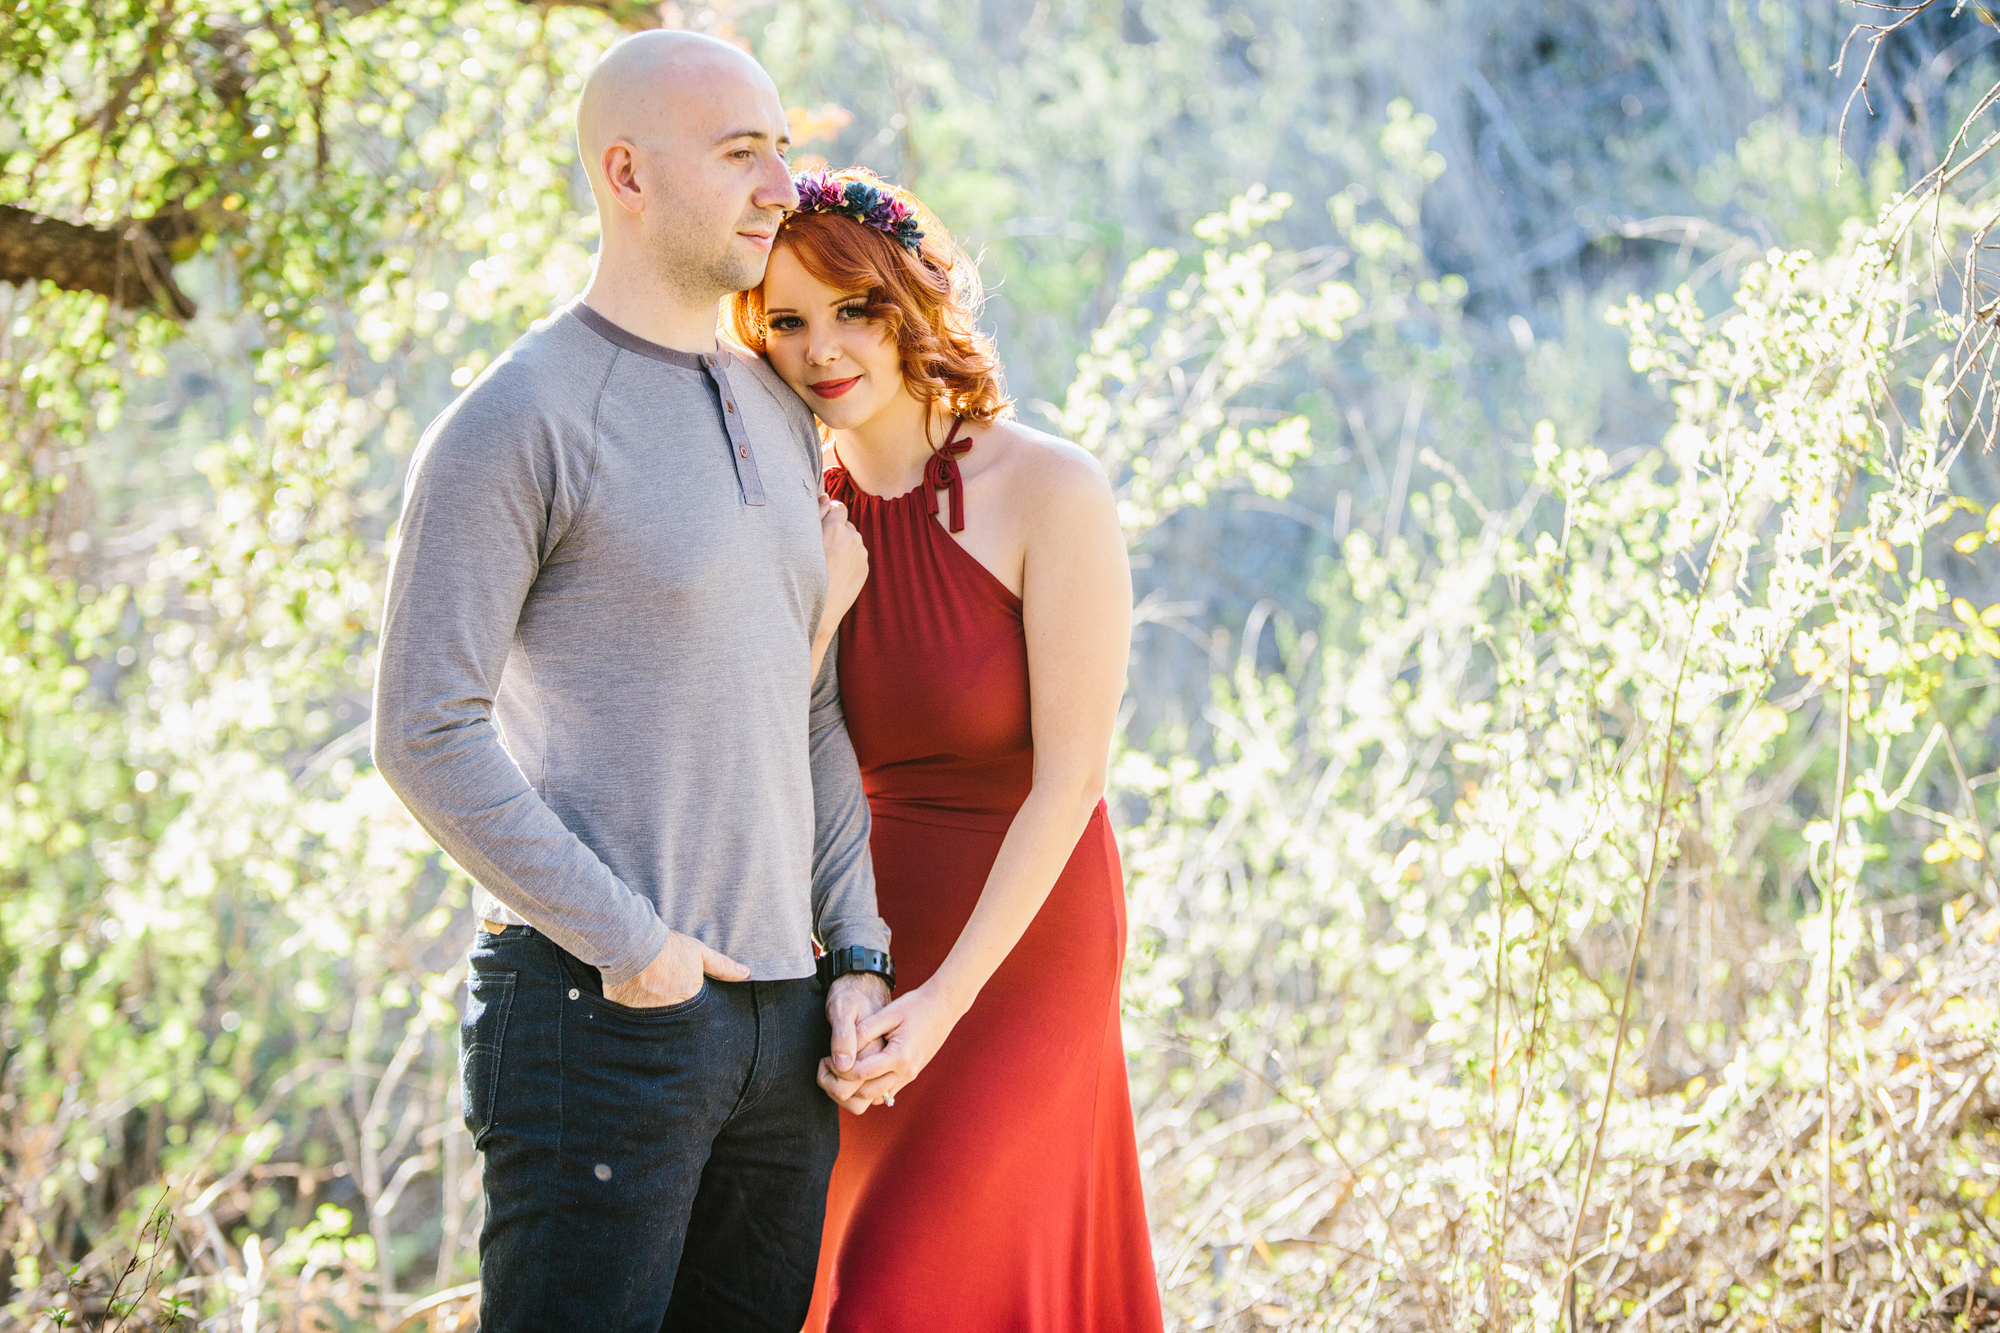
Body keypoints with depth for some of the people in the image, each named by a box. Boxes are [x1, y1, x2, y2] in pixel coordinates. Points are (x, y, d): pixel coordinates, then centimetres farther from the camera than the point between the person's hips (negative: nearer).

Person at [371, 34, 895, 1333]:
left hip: (777, 1023, 7)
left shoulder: (780, 416, 17)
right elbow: (426, 733, -13)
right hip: (598, 1015, -7)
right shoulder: (516, 424, -8)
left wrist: (858, 953, 8)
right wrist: (629, 946, -15)